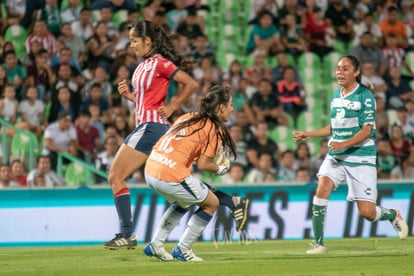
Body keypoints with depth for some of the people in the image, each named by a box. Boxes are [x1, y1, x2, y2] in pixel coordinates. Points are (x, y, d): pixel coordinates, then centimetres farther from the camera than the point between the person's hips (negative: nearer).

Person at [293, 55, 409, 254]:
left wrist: (344, 144, -28)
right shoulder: (336, 96, 10)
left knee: (367, 212, -7)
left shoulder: (365, 96, -9)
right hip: (335, 156, 5)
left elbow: (366, 130, -15)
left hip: (361, 158, -5)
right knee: (323, 186, -22)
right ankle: (318, 242, -17)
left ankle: (392, 215, 29)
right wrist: (307, 135, 16)